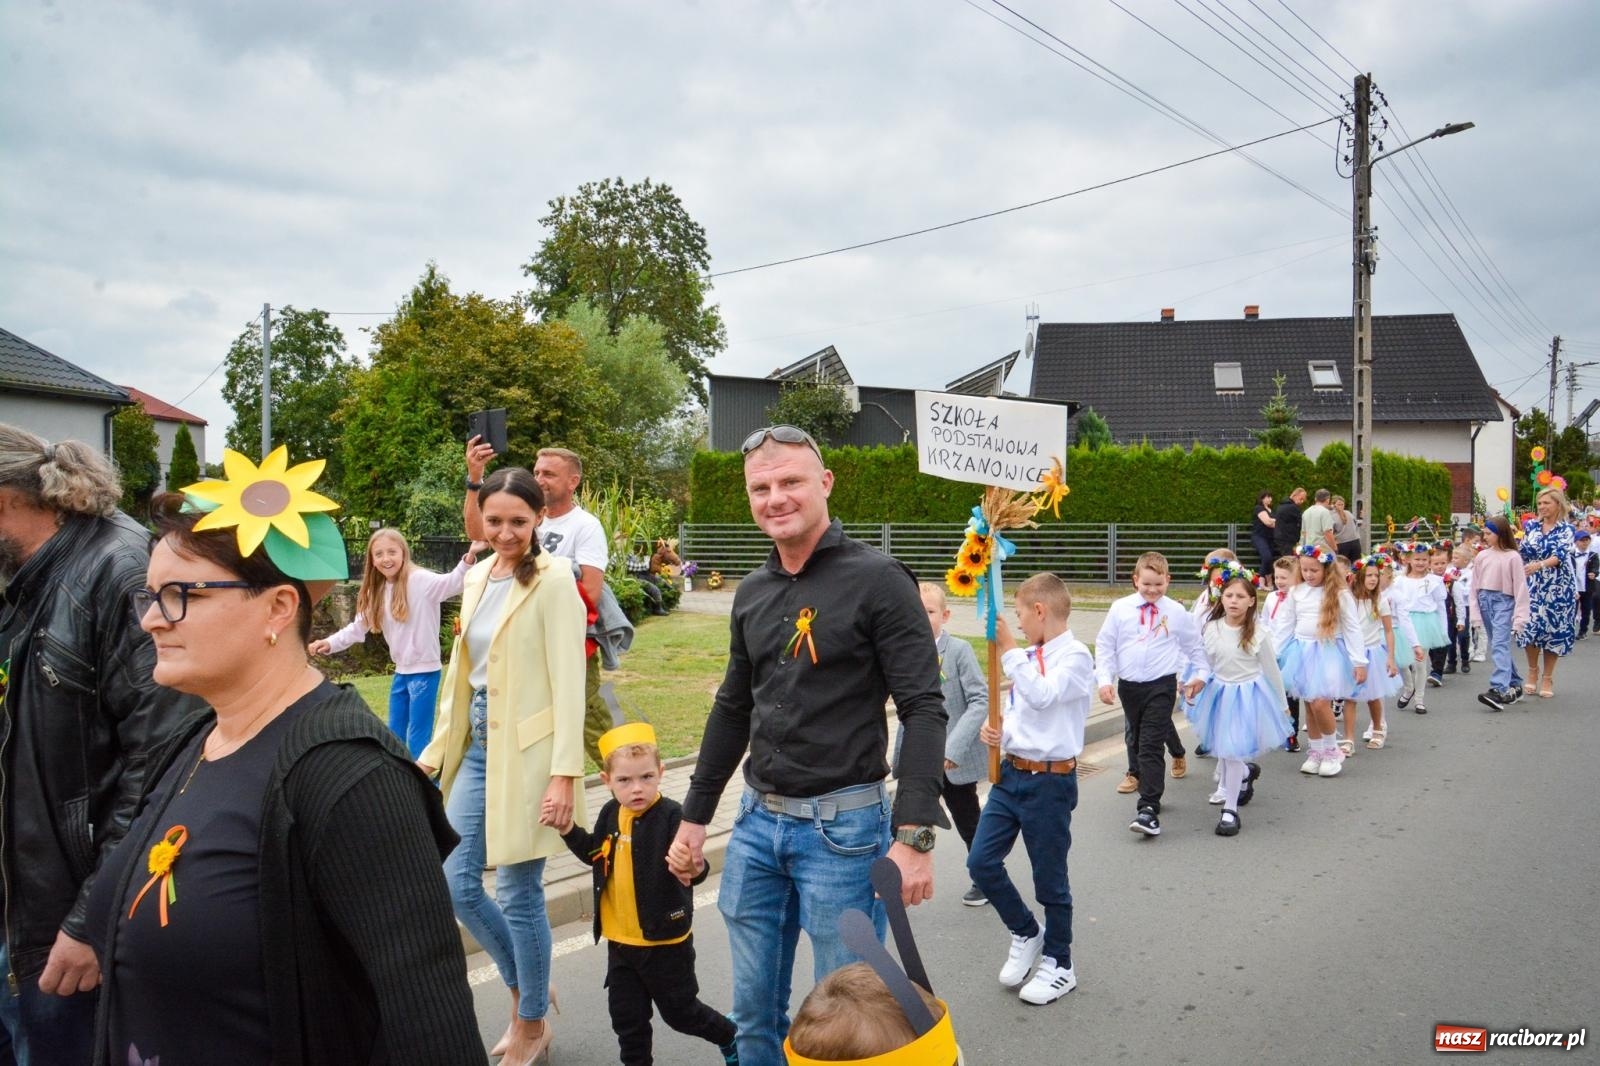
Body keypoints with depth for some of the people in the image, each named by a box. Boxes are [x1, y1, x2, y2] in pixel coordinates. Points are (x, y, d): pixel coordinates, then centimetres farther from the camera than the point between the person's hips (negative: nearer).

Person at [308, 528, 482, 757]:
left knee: (417, 739, -1)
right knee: (395, 735, 19)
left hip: (424, 670, -8)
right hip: (402, 671, 8)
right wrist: (330, 643, 2)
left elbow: (452, 583, -33)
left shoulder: (420, 580, -15)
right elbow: (358, 627, 15)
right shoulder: (378, 591, 8)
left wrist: (469, 557, -52)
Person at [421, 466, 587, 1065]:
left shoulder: (553, 579, -11)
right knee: (458, 884, 10)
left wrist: (564, 774, -20)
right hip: (478, 744, 7)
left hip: (526, 749, -7)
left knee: (518, 893, 3)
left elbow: (568, 683, -15)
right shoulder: (477, 578, 10)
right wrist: (436, 751, 14)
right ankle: (526, 989, 33)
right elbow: (462, 673, 15)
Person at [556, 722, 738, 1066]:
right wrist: (568, 830, 1)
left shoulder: (670, 816, -23)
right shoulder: (610, 814, -2)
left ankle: (730, 1037, 40)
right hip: (620, 941, 5)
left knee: (679, 1011, 14)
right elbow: (596, 855, 16)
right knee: (626, 1017, 16)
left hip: (665, 941, -5)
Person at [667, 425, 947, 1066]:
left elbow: (923, 710, -14)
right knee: (754, 1010, 16)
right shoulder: (752, 593, 8)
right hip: (756, 822, 6)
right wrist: (694, 817, 19)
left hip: (843, 826, -6)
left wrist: (914, 834, -20)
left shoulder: (877, 580, -11)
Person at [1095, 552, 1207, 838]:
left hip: (1161, 686, -3)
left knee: (1151, 747, -12)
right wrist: (1104, 680, -3)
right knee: (1138, 743, 16)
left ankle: (1149, 809, -15)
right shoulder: (1120, 609, -1)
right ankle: (1150, 790, 34)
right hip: (1128, 686, 3)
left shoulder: (1176, 612, -1)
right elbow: (1104, 646, 3)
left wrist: (1200, 673, 14)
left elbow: (1194, 645, 15)